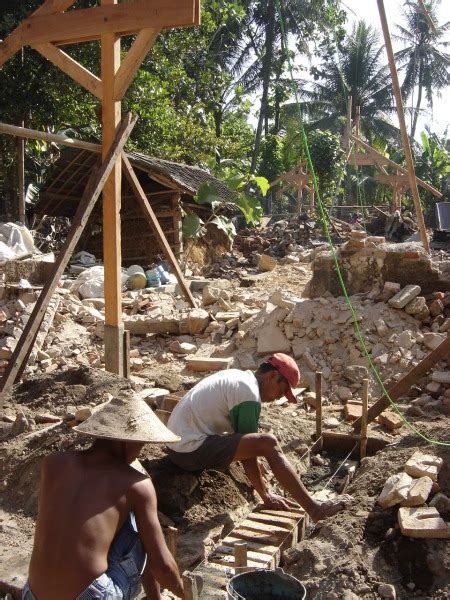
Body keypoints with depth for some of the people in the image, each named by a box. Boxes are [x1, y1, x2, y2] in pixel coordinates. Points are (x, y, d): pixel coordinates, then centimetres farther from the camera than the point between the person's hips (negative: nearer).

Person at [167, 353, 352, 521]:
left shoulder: (236, 375, 15)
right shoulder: (249, 394, -14)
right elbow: (248, 450, -10)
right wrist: (266, 496, 0)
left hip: (175, 442, 10)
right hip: (191, 450, -10)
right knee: (268, 443, -18)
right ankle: (314, 508, -12)